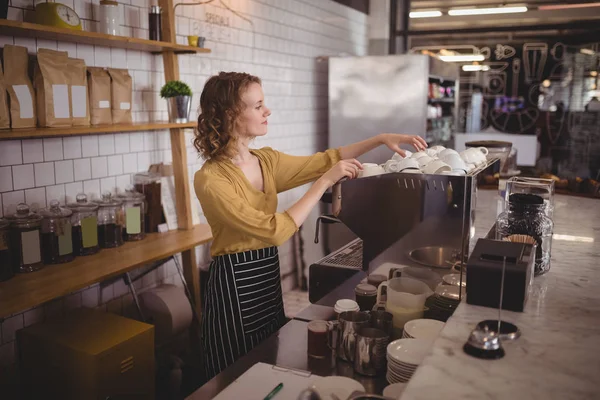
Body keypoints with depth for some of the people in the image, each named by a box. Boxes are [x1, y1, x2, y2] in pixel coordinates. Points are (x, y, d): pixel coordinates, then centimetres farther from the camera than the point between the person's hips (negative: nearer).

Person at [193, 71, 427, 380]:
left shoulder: (266, 161, 2)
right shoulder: (210, 179, -21)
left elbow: (322, 160, 11)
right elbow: (275, 230, -27)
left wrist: (381, 139, 4)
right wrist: (325, 181, -23)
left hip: (269, 277, 7)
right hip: (234, 285, -7)